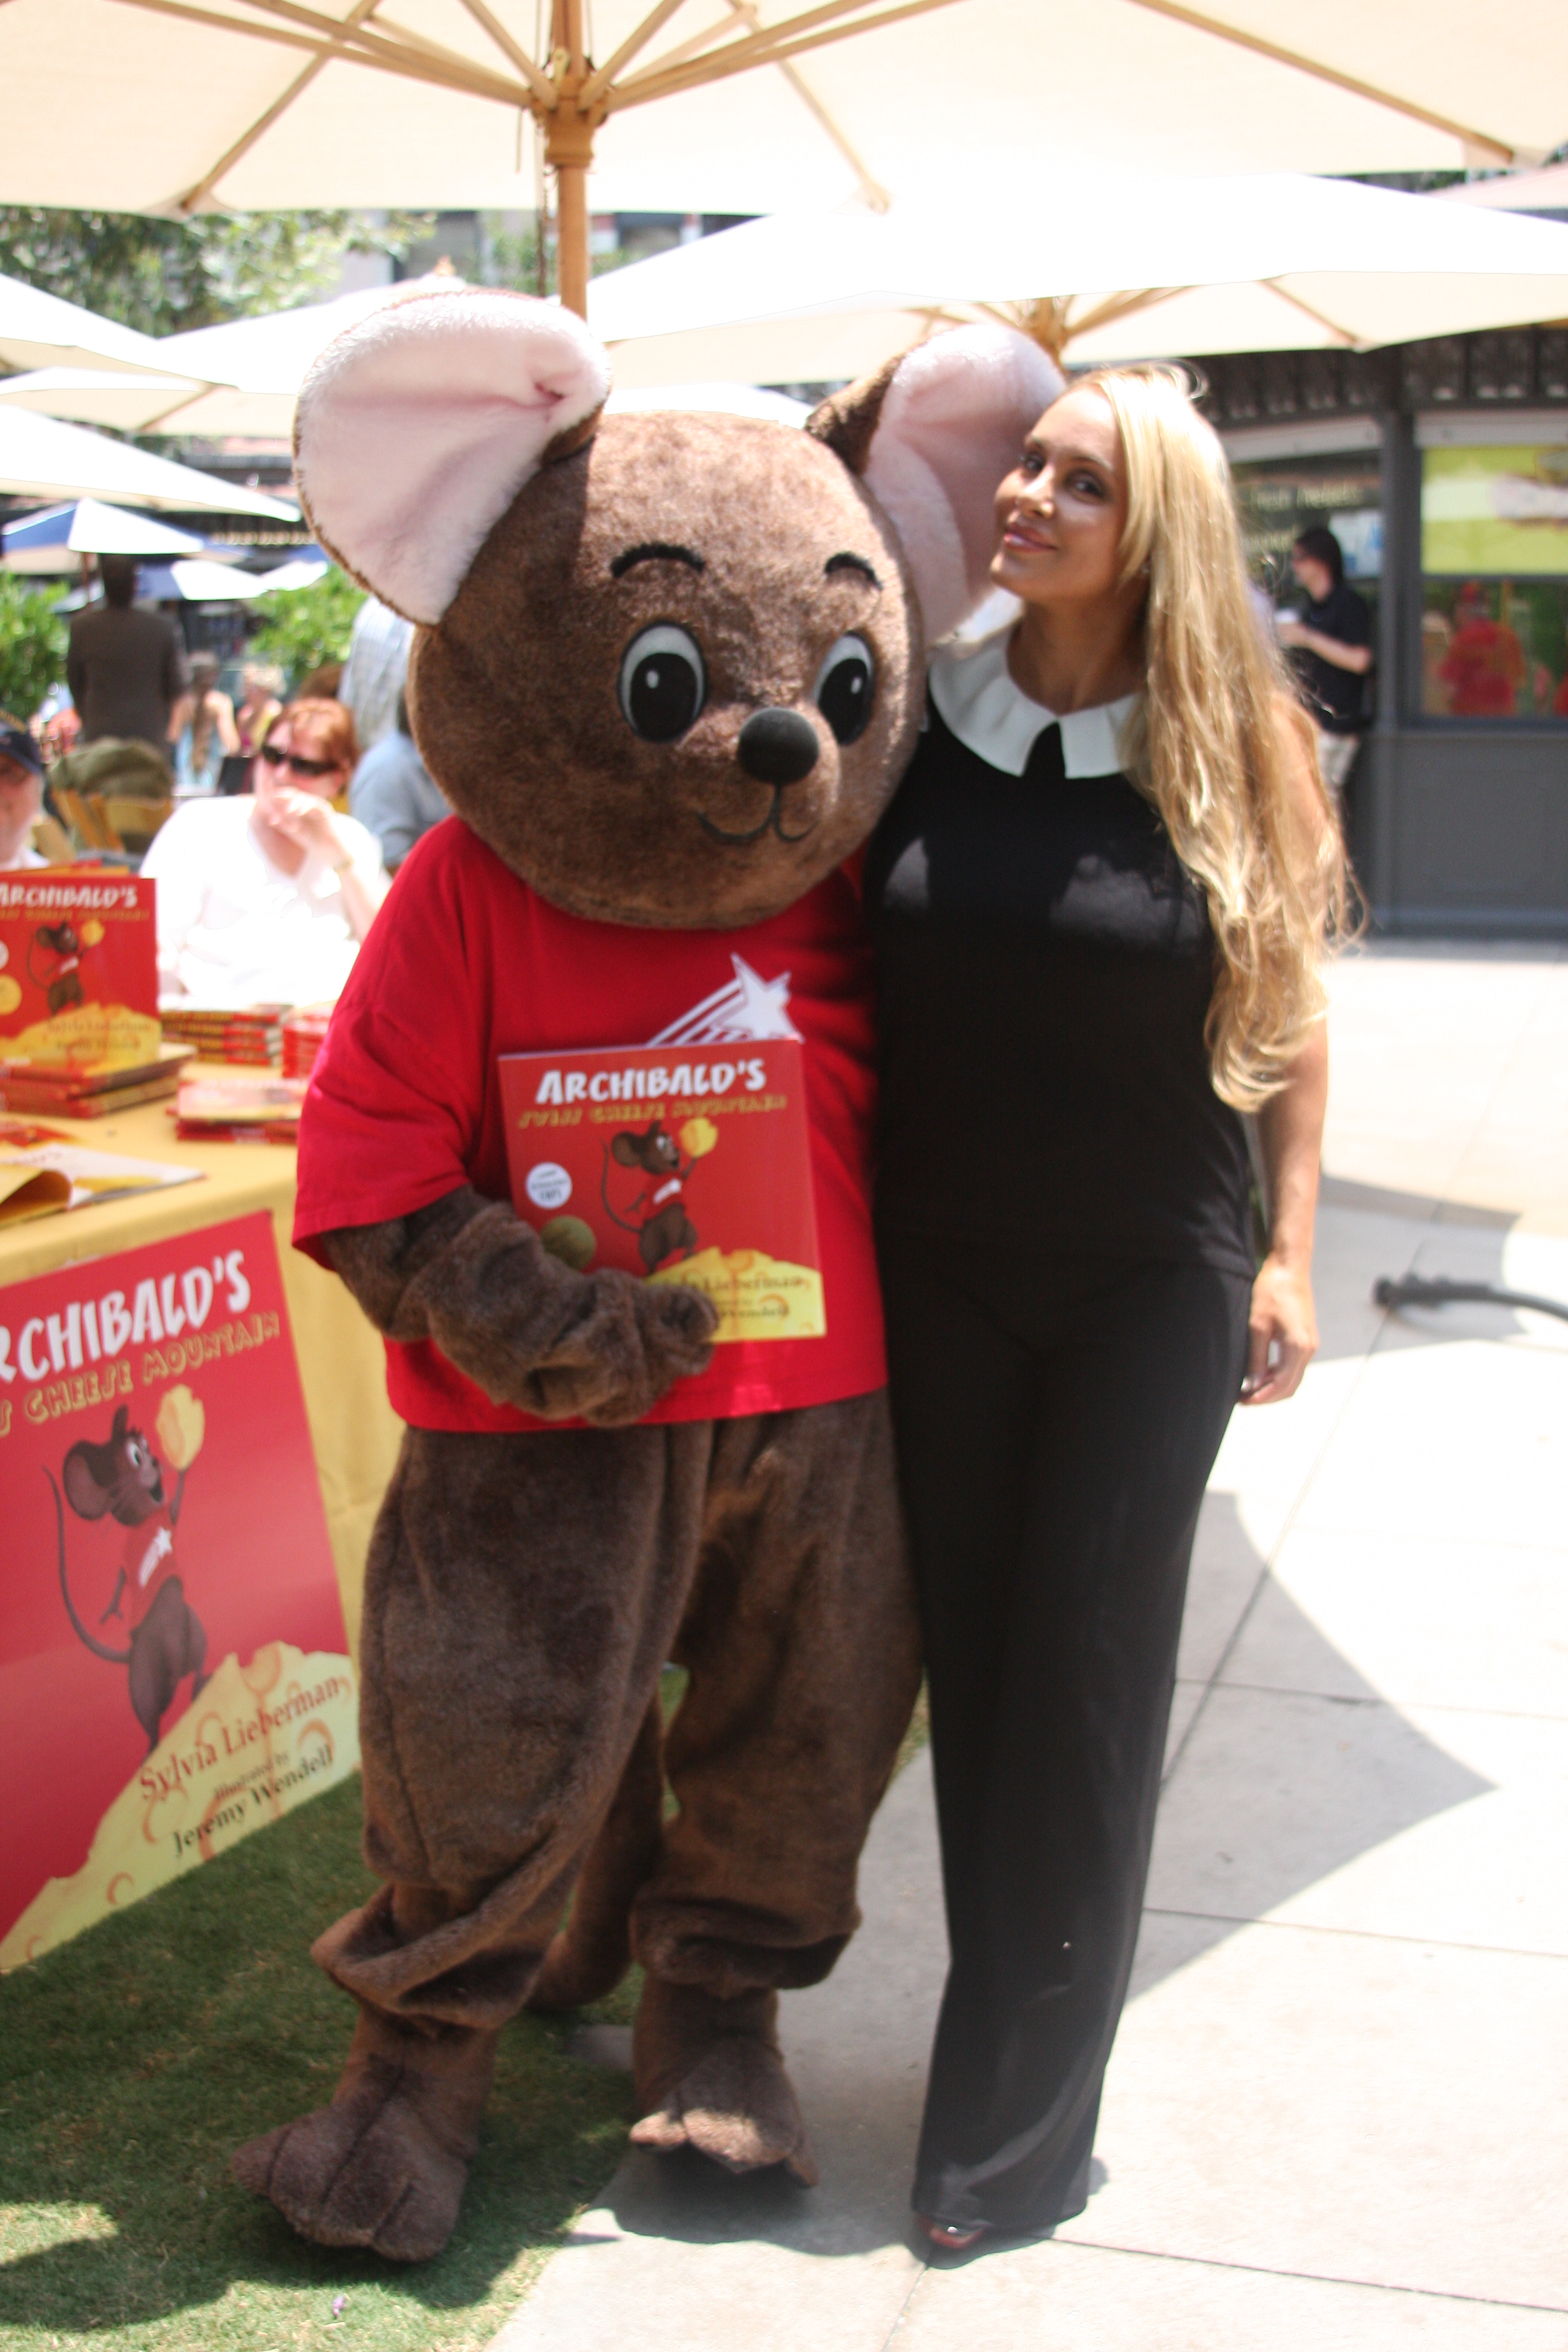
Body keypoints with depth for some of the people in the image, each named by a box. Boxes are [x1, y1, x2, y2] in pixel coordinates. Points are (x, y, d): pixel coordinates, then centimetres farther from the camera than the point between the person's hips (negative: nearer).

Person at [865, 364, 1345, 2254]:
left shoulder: (1231, 746, -8)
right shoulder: (916, 712, -3)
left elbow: (1287, 1016, -1)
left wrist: (1289, 1251, -3)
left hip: (1153, 1281, -2)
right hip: (941, 1267, 2)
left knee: (1086, 1677, 3)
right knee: (970, 1657, 10)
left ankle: (1016, 2122, 15)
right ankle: (1011, 2047, 29)